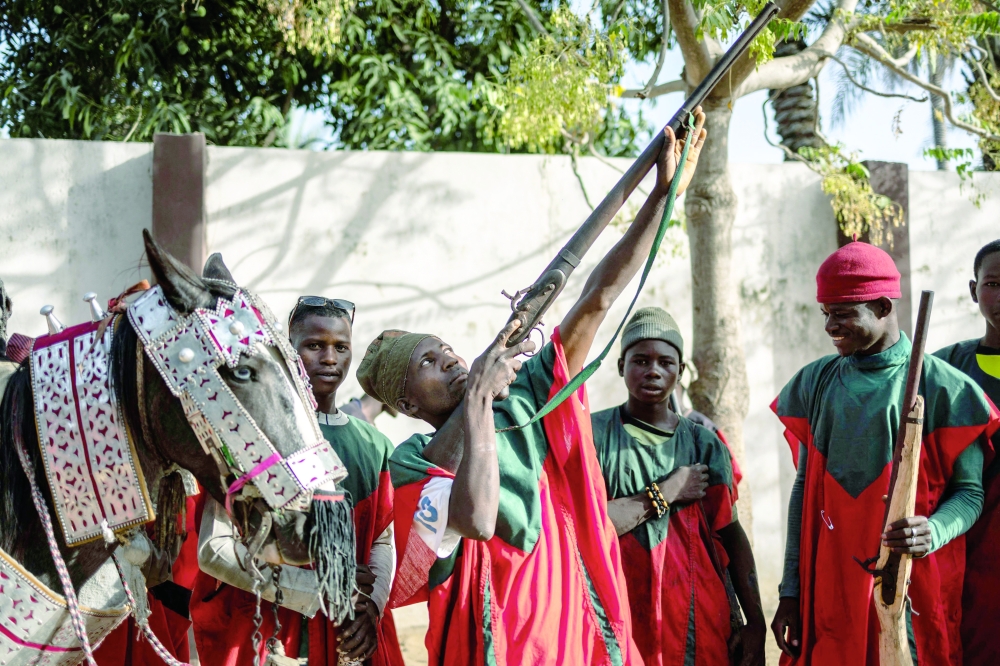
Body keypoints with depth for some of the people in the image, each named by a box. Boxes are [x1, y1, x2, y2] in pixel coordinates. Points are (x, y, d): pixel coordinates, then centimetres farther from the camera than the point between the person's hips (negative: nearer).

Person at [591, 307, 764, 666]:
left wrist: (756, 624, -2)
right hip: (621, 622, -2)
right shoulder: (594, 433, -1)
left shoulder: (703, 444, 7)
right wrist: (665, 493, -10)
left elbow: (731, 535, 4)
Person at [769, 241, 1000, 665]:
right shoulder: (815, 383, 9)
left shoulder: (940, 387, -5)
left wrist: (934, 532, -24)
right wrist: (791, 592, 7)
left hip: (911, 589, -4)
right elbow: (804, 488, 12)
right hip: (828, 593, 4)